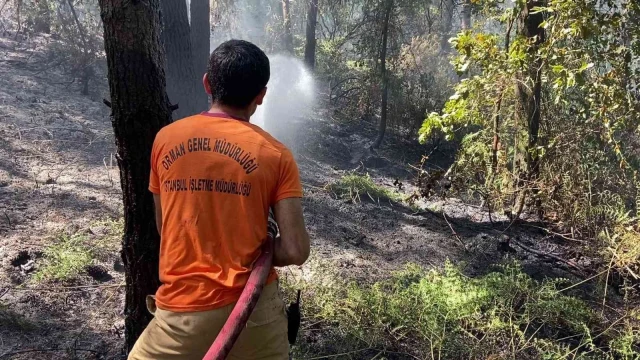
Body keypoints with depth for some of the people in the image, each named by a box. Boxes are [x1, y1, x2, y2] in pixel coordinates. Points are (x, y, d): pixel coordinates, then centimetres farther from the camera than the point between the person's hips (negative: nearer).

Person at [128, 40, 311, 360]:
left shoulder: (166, 139, -1)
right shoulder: (275, 155, -8)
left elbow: (162, 226, 9)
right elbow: (295, 251, -12)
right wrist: (250, 255, 5)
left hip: (182, 312, 1)